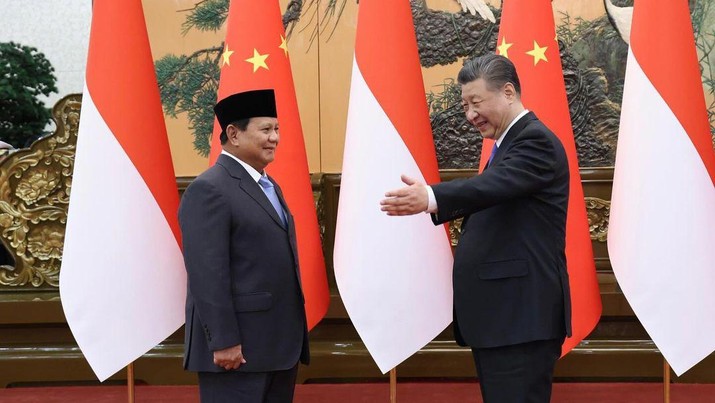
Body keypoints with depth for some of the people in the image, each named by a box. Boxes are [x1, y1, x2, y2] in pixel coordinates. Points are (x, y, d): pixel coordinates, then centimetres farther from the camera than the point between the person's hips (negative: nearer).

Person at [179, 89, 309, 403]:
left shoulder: (269, 186, 17)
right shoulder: (209, 189, -12)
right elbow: (207, 274, -19)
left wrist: (293, 338, 18)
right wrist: (223, 342, -22)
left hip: (281, 346, 9)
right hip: (238, 348, -9)